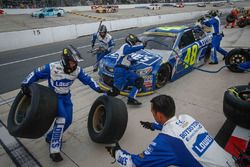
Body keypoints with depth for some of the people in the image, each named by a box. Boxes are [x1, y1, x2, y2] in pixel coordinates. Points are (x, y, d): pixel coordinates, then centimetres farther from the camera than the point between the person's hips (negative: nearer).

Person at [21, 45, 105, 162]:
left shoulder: (77, 70, -12)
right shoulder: (52, 67, -21)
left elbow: (88, 80, -1)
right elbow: (35, 74, -9)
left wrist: (99, 89, -7)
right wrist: (25, 84, -19)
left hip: (66, 96, 5)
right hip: (53, 96, -5)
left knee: (68, 121, 3)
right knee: (61, 118, -25)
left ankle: (51, 137, 30)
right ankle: (54, 150, -15)